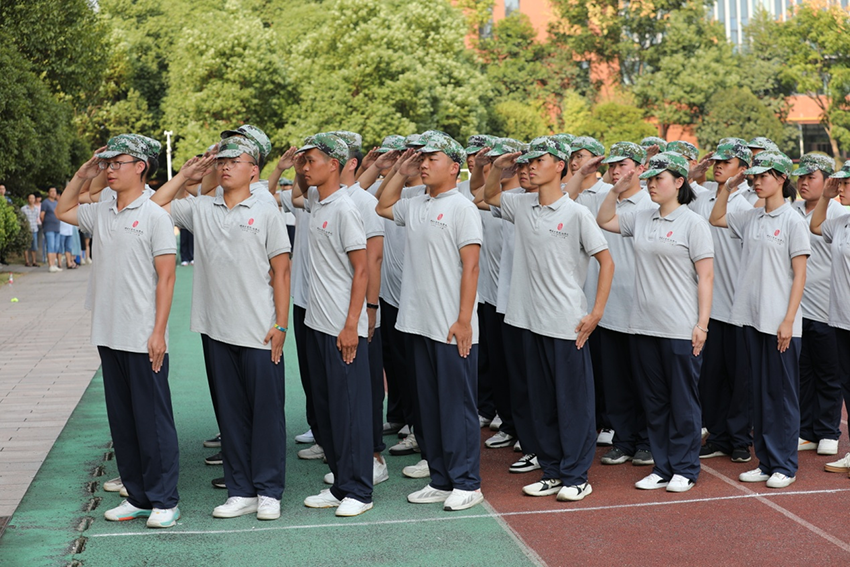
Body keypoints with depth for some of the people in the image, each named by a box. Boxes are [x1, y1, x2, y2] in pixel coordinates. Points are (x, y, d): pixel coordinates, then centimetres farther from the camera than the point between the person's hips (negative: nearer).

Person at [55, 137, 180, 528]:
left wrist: (158, 332, -15)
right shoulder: (99, 214, 11)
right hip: (109, 335, 7)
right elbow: (62, 211, 30)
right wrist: (82, 175, 16)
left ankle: (164, 501, 9)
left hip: (144, 338, -7)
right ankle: (138, 497, 22)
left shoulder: (154, 216, -7)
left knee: (153, 420, 0)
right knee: (122, 420, 12)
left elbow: (166, 277, -10)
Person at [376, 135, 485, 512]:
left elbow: (470, 267, -12)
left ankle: (467, 483, 9)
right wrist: (401, 173, 19)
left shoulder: (461, 207, -8)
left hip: (452, 328, -7)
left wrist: (464, 320, -17)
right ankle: (441, 479, 22)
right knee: (429, 405, 12)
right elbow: (383, 206, 33)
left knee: (457, 405, 0)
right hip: (419, 324, 7)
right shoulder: (415, 206, 12)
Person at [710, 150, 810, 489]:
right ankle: (766, 461, 19)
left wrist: (788, 320, -14)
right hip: (752, 317, 6)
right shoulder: (751, 219, 10)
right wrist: (728, 187, 13)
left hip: (780, 321, -6)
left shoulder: (792, 221, -6)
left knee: (783, 393, 2)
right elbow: (715, 219, 26)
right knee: (760, 392, 11)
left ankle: (785, 465, 11)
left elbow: (799, 274, -9)